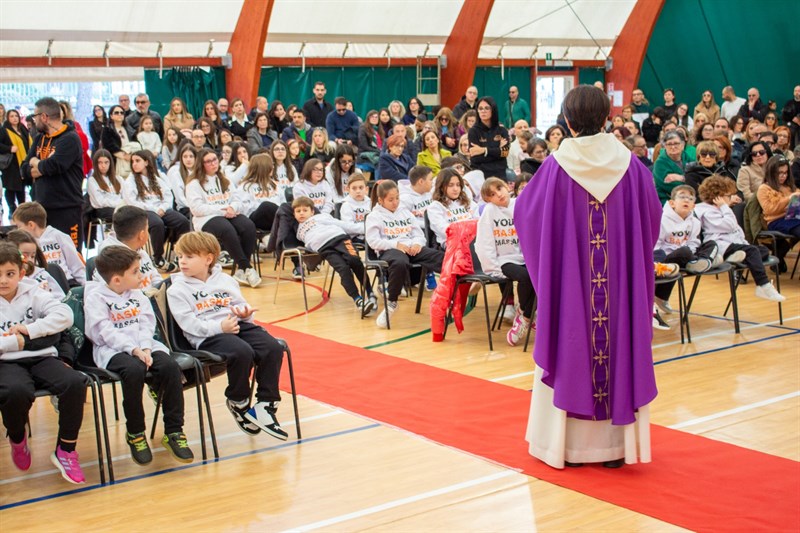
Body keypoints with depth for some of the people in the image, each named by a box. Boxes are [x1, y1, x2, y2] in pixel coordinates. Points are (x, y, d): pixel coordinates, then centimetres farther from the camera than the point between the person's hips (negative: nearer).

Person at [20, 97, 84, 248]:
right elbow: (25, 170, 8)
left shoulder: (70, 138, -10)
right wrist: (44, 166, -11)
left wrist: (36, 163, -2)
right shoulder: (39, 139, 15)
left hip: (66, 208, -8)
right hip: (42, 207, 8)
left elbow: (52, 166, -23)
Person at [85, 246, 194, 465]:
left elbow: (146, 324, 8)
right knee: (134, 369, -37)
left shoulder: (137, 295, 18)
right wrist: (133, 349, -22)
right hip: (112, 349, -5)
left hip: (143, 346, 5)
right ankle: (135, 433, -17)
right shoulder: (95, 297, -1)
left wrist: (145, 348, -12)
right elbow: (105, 332, -12)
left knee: (170, 366, -24)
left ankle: (173, 431, -15)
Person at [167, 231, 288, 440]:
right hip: (206, 337, -5)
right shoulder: (177, 290, 3)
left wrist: (245, 312, -3)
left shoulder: (225, 280, 20)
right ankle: (238, 403, -7)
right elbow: (189, 323, -8)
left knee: (273, 348, -20)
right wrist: (220, 327, -20)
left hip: (238, 325, 6)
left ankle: (266, 405, -12)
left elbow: (241, 304, 23)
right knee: (242, 352, -34)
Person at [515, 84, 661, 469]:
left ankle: (570, 443, 14)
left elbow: (524, 211, -1)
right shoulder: (629, 164, -4)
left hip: (568, 279, -1)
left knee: (570, 348, 8)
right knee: (619, 345, 10)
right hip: (620, 280, 2)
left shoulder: (556, 166, -10)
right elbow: (652, 215, 5)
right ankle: (615, 443, 17)